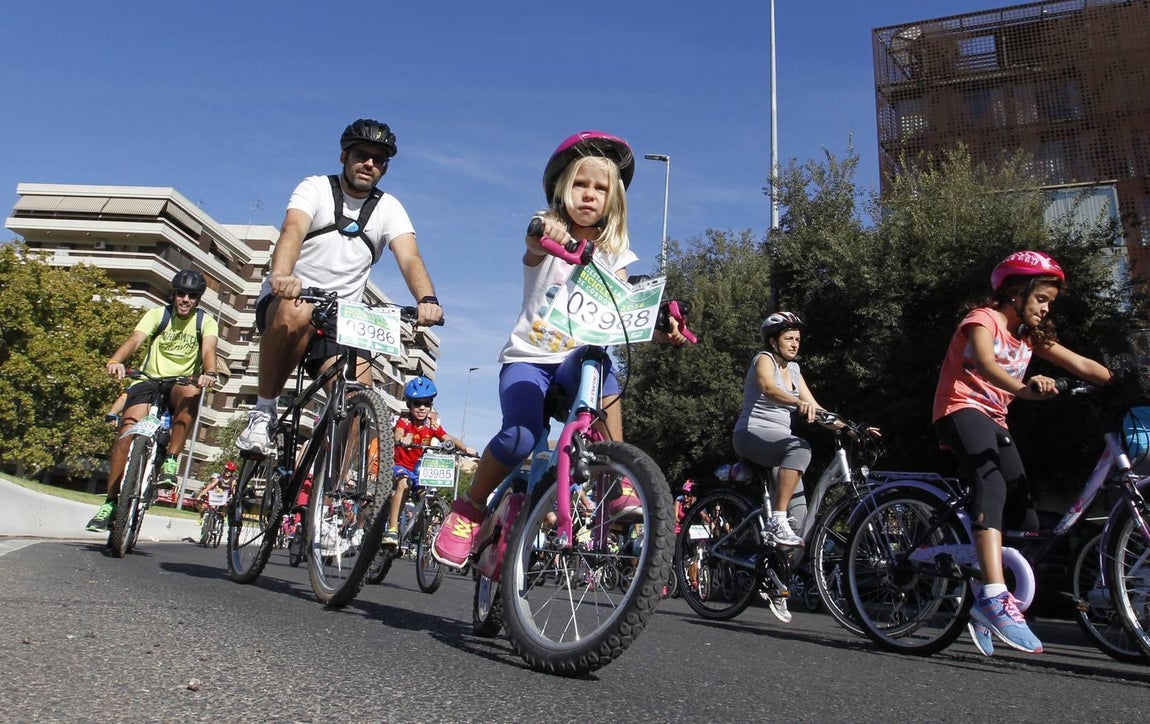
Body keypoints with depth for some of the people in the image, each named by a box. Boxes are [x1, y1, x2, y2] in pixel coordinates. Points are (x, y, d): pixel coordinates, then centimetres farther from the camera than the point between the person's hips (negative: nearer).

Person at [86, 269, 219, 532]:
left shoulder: (205, 322, 2)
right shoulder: (158, 314, 2)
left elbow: (208, 349, -17)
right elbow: (135, 339, -15)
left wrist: (209, 373, -40)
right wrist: (116, 361, -36)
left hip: (182, 382, -1)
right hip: (149, 380, 1)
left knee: (191, 393, -37)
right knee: (128, 432, -18)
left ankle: (170, 461, -27)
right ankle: (110, 502, -9)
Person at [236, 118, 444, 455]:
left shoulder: (389, 208, 5)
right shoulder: (316, 188, -1)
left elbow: (410, 258, -12)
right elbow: (293, 229, -22)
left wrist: (427, 299, -34)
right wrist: (280, 275, -45)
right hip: (284, 301, -2)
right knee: (296, 313, -38)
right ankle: (263, 410, -18)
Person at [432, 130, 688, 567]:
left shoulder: (614, 251, 9)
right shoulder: (549, 231, -1)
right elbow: (533, 243, -27)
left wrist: (661, 332, -23)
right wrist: (542, 234, -52)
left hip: (577, 358, 2)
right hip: (528, 357, -2)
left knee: (598, 365, -34)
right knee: (521, 438, -27)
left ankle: (616, 487, -25)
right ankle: (469, 509, 0)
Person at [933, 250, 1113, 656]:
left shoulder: (1029, 334, 16)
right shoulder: (983, 319, -8)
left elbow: (1081, 365, 7)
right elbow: (984, 364, -29)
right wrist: (1024, 388, -48)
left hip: (994, 420, 8)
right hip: (961, 410, -8)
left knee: (1024, 515, -4)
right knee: (992, 486, -33)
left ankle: (986, 614, 4)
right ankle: (994, 598, -44)